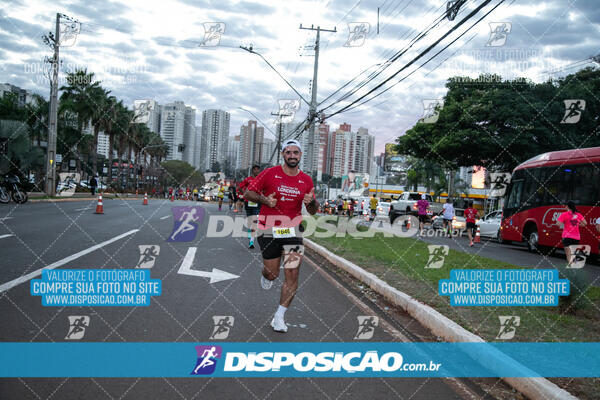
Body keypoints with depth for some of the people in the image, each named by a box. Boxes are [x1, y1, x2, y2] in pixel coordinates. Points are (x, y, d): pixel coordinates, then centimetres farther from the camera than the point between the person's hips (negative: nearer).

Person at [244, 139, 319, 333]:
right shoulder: (270, 173, -3)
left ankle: (279, 317, 6)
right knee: (272, 273, 6)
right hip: (269, 230, -2)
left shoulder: (306, 180, 5)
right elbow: (248, 193, 3)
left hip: (293, 231, 2)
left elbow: (313, 211, 13)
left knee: (292, 276, -7)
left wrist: (312, 202, -10)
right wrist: (264, 199, -15)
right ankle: (266, 275, 46)